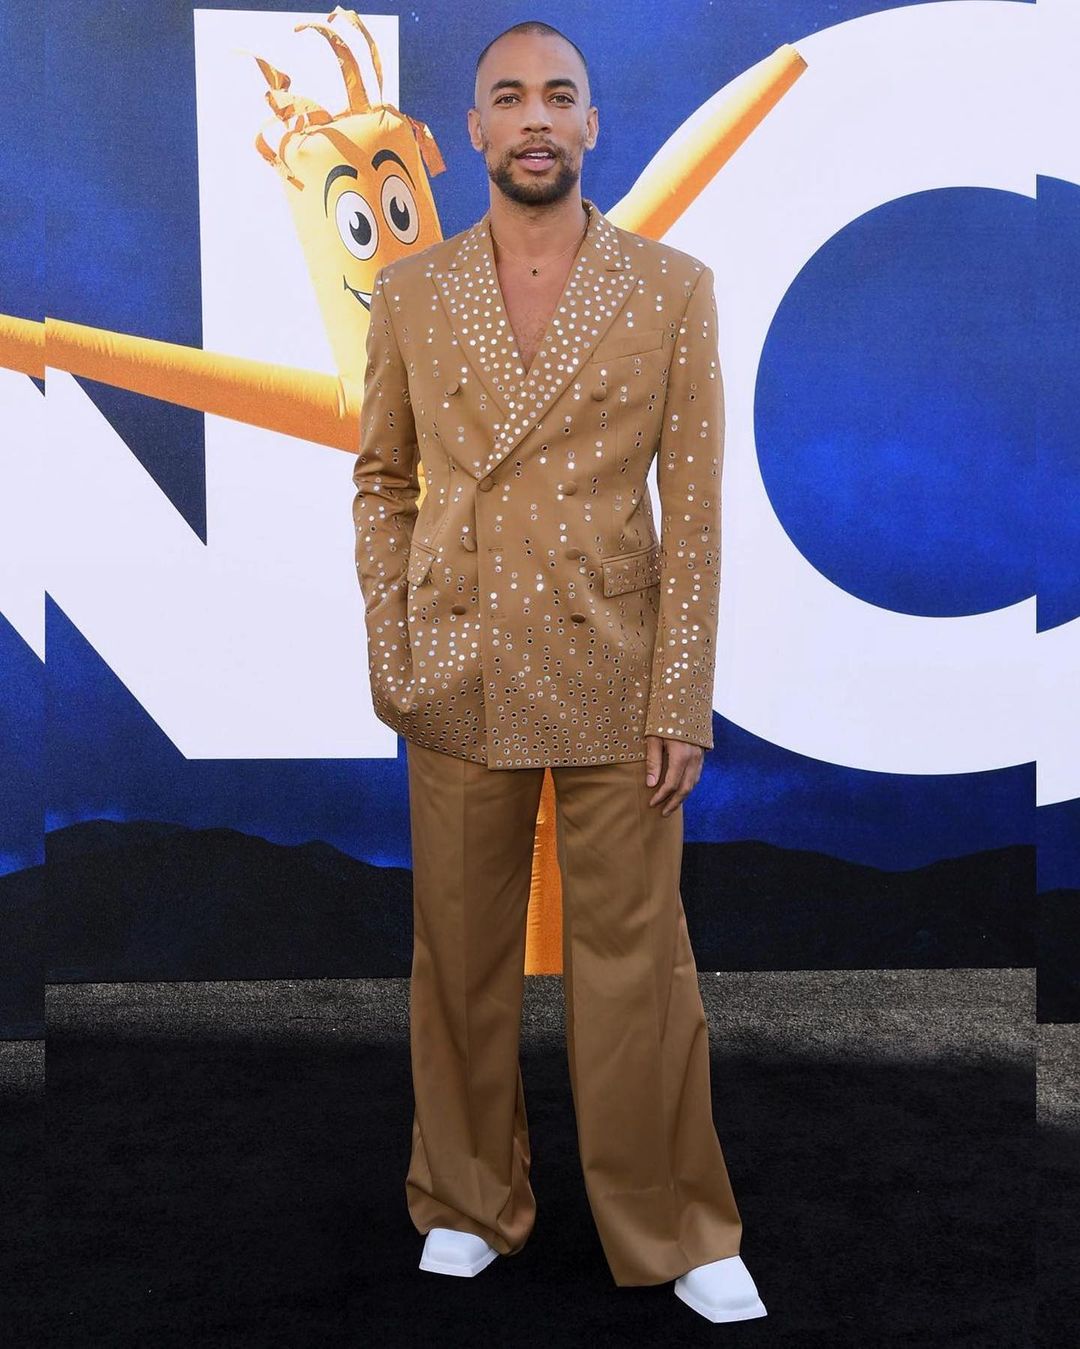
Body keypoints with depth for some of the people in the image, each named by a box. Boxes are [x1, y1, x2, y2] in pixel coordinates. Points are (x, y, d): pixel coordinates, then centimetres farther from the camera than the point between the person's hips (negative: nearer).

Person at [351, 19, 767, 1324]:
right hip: (456, 680, 2)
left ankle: (675, 1231, 23)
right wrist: (387, 660, 0)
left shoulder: (675, 289, 0)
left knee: (637, 966, 5)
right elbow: (382, 481, 10)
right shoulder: (410, 293, 5)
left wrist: (683, 700, -7)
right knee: (460, 960, 11)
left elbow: (693, 505, -3)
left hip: (615, 680, -1)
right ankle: (468, 1204, 31)